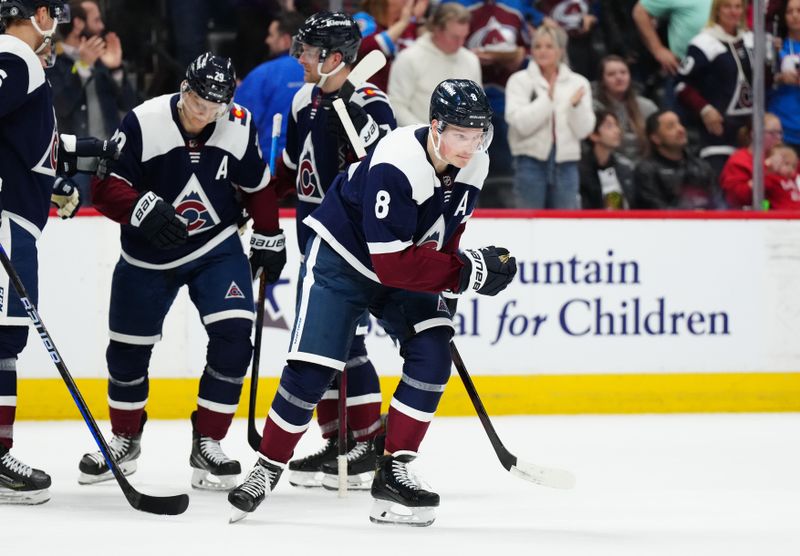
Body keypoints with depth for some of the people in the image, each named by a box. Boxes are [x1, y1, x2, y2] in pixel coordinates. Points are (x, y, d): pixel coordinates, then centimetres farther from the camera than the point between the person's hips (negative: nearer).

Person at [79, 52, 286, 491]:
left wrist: (268, 238, 11)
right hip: (148, 256, -1)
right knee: (128, 348, 8)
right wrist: (144, 209, -37)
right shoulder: (144, 123, -22)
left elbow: (256, 186, 5)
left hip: (216, 248, 1)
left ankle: (207, 444, -4)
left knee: (233, 336, -16)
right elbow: (106, 186, -21)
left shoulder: (240, 127, -12)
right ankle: (125, 440, 34)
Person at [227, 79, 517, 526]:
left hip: (406, 264, 7)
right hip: (343, 255, -6)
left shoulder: (474, 165, -11)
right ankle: (267, 469, 8)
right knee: (312, 369, -12)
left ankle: (393, 472, -6)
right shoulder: (396, 166, -35)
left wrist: (444, 285, 0)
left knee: (432, 353, -13)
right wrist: (469, 271, -34)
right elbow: (392, 264, -34)